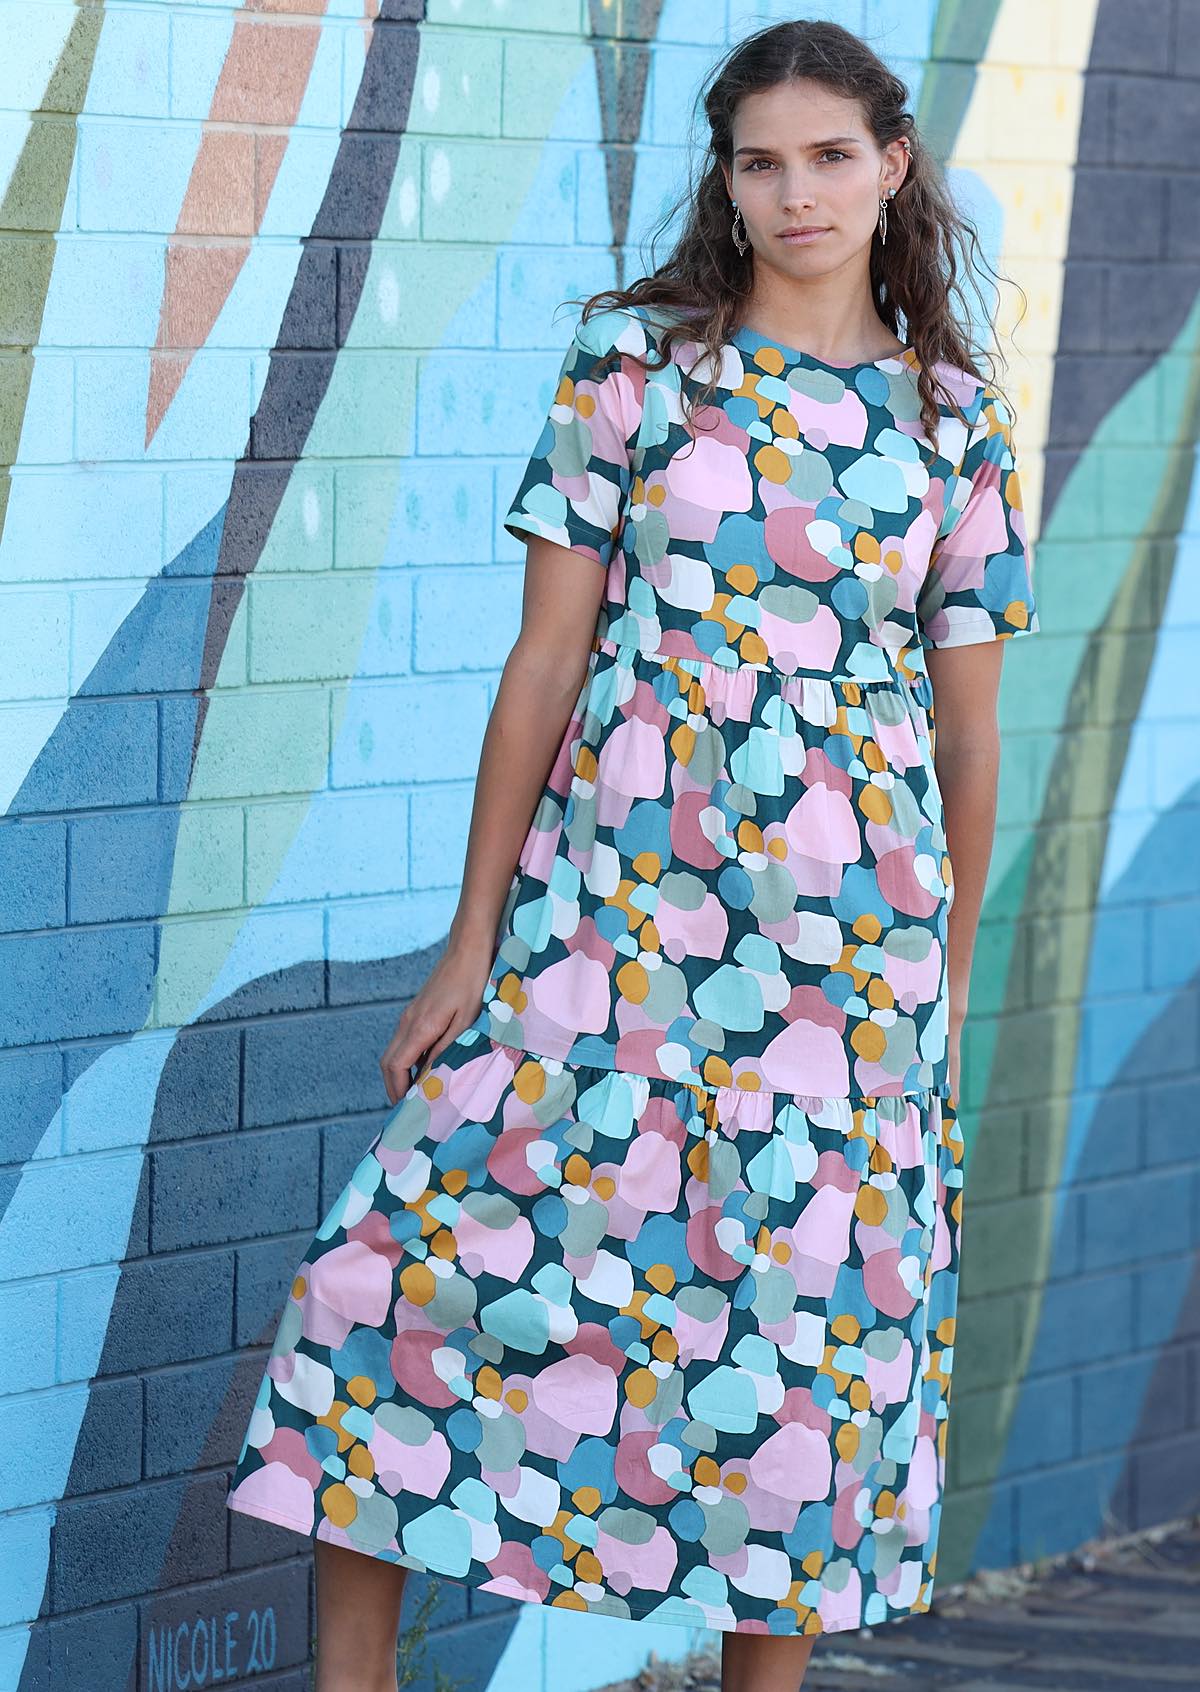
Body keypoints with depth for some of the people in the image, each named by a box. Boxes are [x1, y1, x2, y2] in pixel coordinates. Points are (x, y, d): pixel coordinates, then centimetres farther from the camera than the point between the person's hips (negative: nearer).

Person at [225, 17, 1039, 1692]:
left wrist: (950, 989, 10)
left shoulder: (955, 417, 5)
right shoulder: (634, 356, 2)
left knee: (810, 1322, 4)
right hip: (610, 910, -1)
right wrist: (472, 941, -1)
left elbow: (970, 730, 9)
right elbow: (548, 657, 1)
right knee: (417, 1254, -8)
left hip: (848, 946, 1)